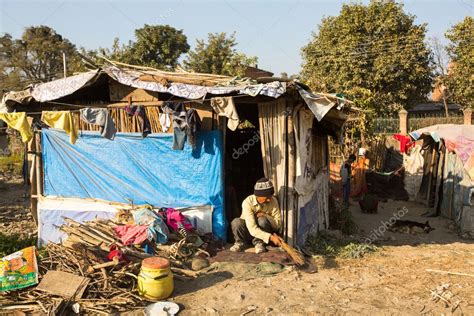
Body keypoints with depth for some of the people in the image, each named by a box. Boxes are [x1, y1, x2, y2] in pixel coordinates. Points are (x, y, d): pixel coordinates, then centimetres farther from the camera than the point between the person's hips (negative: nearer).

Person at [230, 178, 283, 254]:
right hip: (249, 232, -1)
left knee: (262, 220, -31)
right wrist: (271, 237, -45)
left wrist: (265, 215, -29)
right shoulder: (248, 202, -27)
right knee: (236, 221, -31)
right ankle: (240, 242, -5)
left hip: (263, 231, 1)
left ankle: (259, 243, -10)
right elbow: (252, 229, -35)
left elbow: (278, 223, -14)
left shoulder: (273, 201, -18)